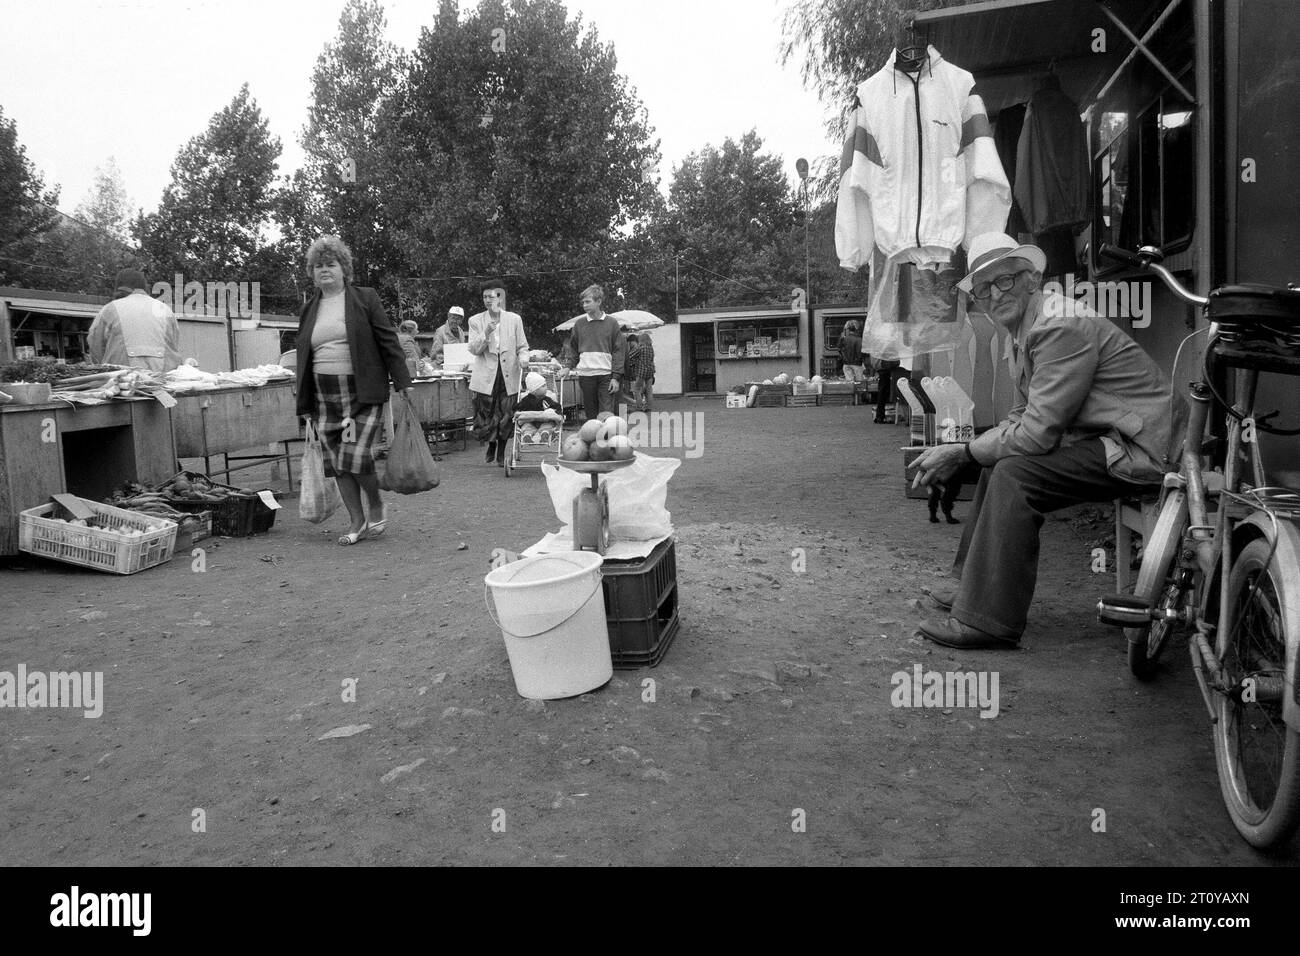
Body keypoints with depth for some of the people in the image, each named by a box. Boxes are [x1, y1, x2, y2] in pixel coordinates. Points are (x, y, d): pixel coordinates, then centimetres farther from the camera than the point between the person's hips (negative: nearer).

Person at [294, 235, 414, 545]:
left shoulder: (365, 299, 1)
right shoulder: (309, 311, 14)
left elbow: (388, 341, -1)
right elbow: (303, 357, 19)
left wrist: (402, 382, -5)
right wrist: (305, 404, 16)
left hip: (363, 393, -5)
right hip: (325, 397, 5)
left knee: (356, 456, -12)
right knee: (336, 462, 4)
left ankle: (377, 505, 15)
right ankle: (357, 521, 16)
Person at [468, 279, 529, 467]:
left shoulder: (514, 319, 5)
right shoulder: (476, 321, 5)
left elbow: (522, 347, 10)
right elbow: (473, 349, -2)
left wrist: (523, 359, -12)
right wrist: (486, 333, -18)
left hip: (509, 376, 0)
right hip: (486, 378, 0)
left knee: (506, 416, 2)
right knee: (485, 416, 1)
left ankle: (501, 453, 20)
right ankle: (491, 446, 28)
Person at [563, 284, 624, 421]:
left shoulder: (611, 322, 3)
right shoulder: (579, 323, 9)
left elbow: (618, 351, 1)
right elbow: (573, 348, 16)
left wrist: (616, 377, -6)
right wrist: (569, 366, 1)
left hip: (606, 375, -2)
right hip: (585, 375, 2)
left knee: (606, 415, -8)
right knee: (590, 413, 7)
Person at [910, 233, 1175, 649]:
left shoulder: (1062, 326, -20)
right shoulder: (1026, 329, 12)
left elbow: (1037, 433, -24)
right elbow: (1020, 419, 14)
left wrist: (962, 453, -12)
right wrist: (960, 452, 0)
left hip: (1137, 450, -10)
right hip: (1105, 442, 10)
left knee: (1014, 474, -23)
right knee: (999, 463, 12)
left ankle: (989, 620, -20)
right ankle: (976, 585, 20)